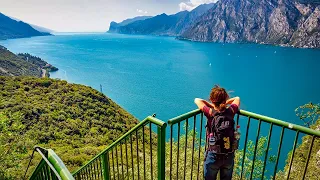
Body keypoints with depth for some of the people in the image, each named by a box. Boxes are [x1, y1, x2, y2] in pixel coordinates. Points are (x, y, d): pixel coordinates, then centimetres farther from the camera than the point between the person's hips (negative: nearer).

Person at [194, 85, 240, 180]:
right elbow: (237, 98, 14)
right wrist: (224, 103, 13)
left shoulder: (210, 113, -17)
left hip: (213, 155, -3)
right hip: (229, 156, 3)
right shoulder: (230, 111, -8)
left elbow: (197, 100, -2)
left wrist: (212, 105, 6)